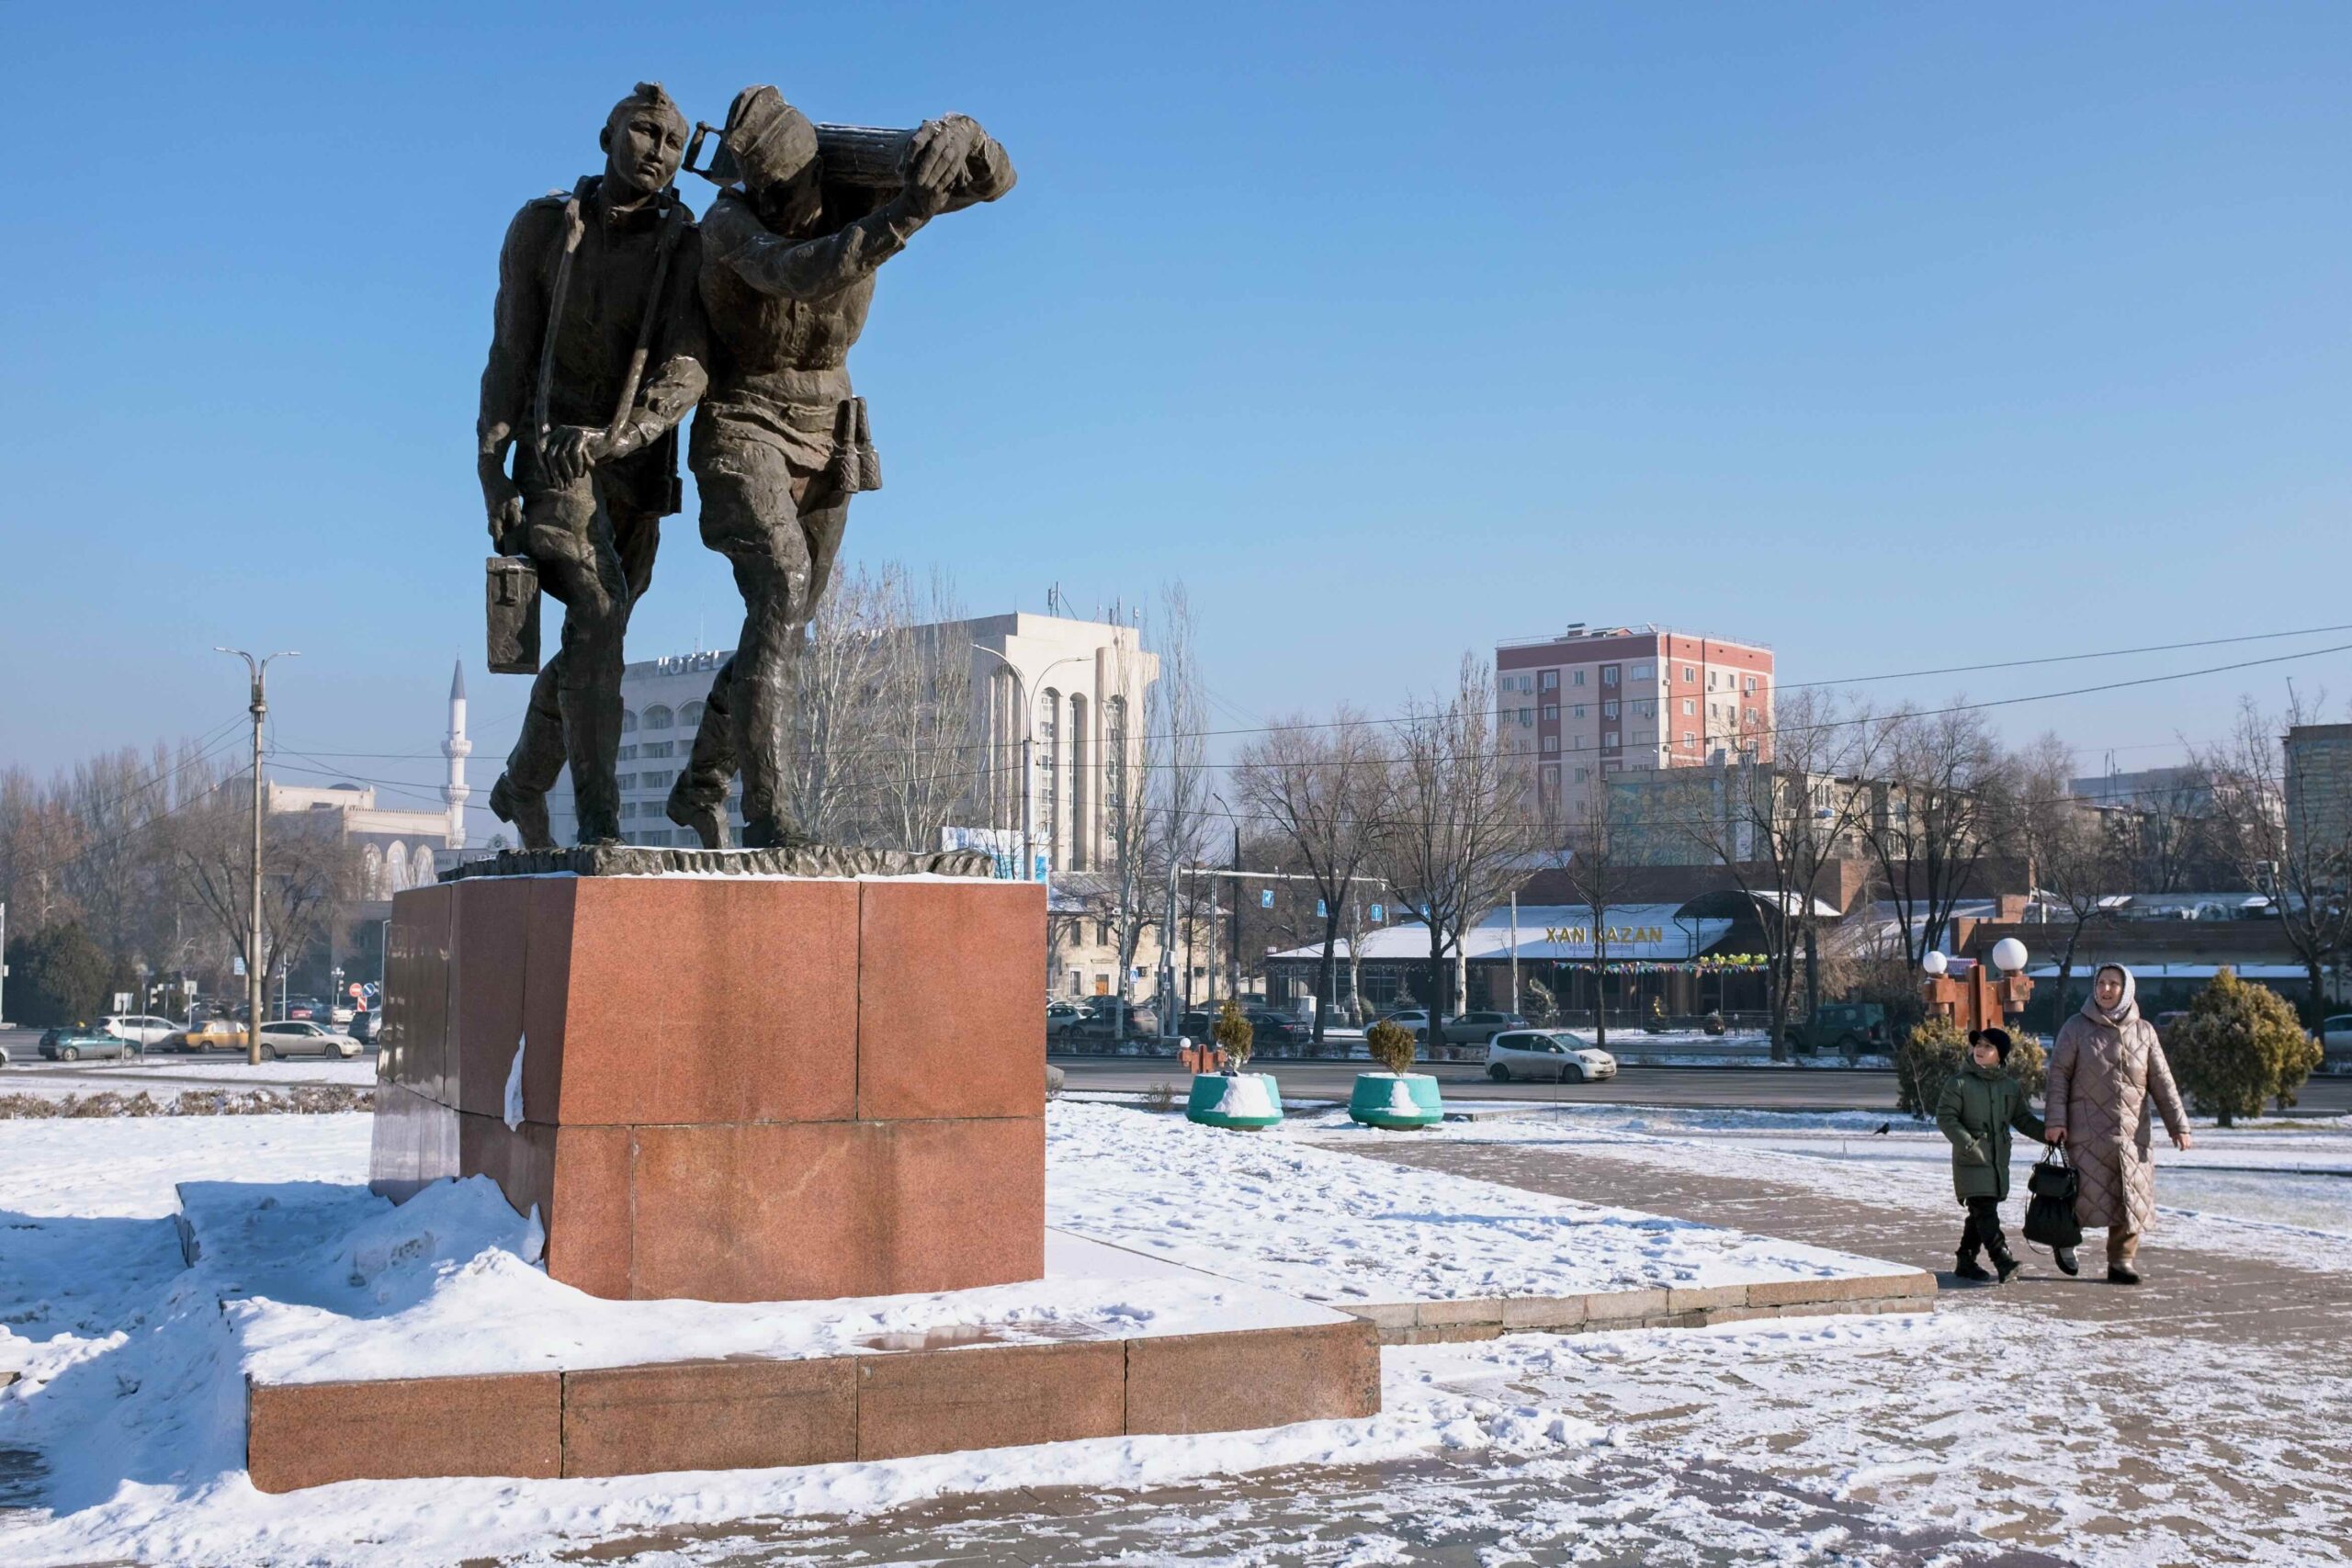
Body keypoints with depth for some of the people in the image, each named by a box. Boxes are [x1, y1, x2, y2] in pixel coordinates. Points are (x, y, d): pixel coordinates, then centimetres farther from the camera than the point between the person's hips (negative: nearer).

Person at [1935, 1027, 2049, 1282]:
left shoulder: (2011, 1086, 10)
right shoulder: (1960, 1083, -5)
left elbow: (2023, 1119, 16)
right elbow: (1945, 1116, -8)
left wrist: (2048, 1134, 2)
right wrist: (1967, 1143, -18)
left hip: (1999, 1160, 6)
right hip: (1971, 1162, -6)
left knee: (1982, 1213, 10)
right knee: (1984, 1211, -14)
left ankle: (1966, 1261, 20)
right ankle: (2004, 1261, -21)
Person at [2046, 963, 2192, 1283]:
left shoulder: (2144, 1032, 8)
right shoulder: (2077, 1027, 0)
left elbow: (2162, 1082, 8)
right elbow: (2059, 1073, -1)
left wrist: (2178, 1125, 2)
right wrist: (2056, 1119, -9)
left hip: (2132, 1135, 3)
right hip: (2088, 1134, -3)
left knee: (2131, 1200, 3)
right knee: (2088, 1195, -7)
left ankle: (2121, 1262, 15)